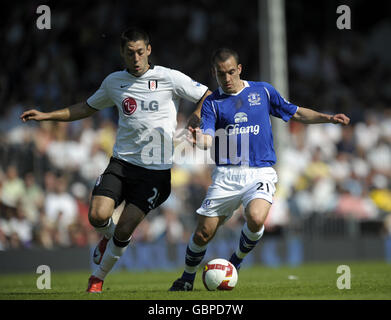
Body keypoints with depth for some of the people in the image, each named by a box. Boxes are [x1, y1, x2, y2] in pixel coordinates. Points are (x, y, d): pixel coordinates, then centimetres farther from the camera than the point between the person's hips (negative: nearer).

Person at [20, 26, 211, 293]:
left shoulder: (169, 78, -3)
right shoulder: (114, 82, 10)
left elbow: (208, 97, 3)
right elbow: (88, 108, 25)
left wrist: (195, 119, -16)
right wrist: (46, 116, 19)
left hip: (156, 169, -3)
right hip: (122, 162, 3)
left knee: (124, 230, -8)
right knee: (98, 216, -18)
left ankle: (98, 278, 16)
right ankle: (110, 237, 20)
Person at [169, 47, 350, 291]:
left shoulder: (263, 91, 10)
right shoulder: (212, 103, 6)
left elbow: (297, 113, 18)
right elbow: (208, 140, -8)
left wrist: (327, 118, 4)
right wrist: (200, 140, -32)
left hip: (261, 172, 0)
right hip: (226, 176, 1)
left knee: (256, 218, -29)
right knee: (203, 234, -5)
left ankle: (236, 262, 0)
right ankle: (187, 279, 24)